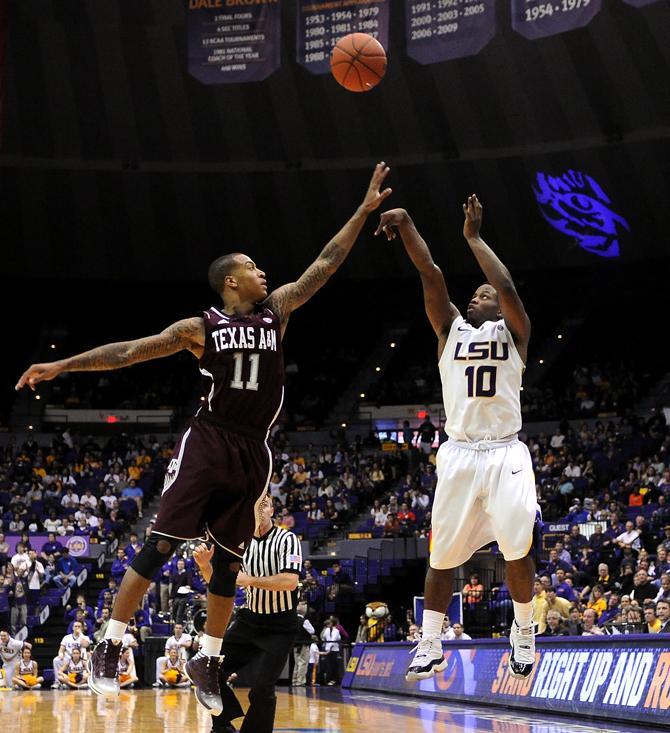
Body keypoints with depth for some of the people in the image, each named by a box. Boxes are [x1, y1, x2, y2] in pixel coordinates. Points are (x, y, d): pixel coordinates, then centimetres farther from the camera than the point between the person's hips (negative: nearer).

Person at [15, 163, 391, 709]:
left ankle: (207, 663, 17)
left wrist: (366, 208, 7)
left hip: (254, 453, 4)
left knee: (228, 561, 7)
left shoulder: (276, 311, 11)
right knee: (161, 546, -10)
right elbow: (130, 351, 1)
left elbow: (325, 265, 10)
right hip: (208, 443, -4)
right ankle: (109, 648, -4)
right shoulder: (201, 328, 1)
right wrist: (62, 365, -5)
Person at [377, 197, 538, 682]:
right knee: (443, 554, 1)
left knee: (517, 549, -8)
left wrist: (474, 237, -7)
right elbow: (431, 275, 2)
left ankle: (524, 636, 12)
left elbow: (507, 287, -11)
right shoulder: (451, 329, 15)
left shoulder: (514, 331, 9)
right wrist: (406, 223, -9)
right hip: (459, 454, 2)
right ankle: (430, 647, 10)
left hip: (506, 454, -2)